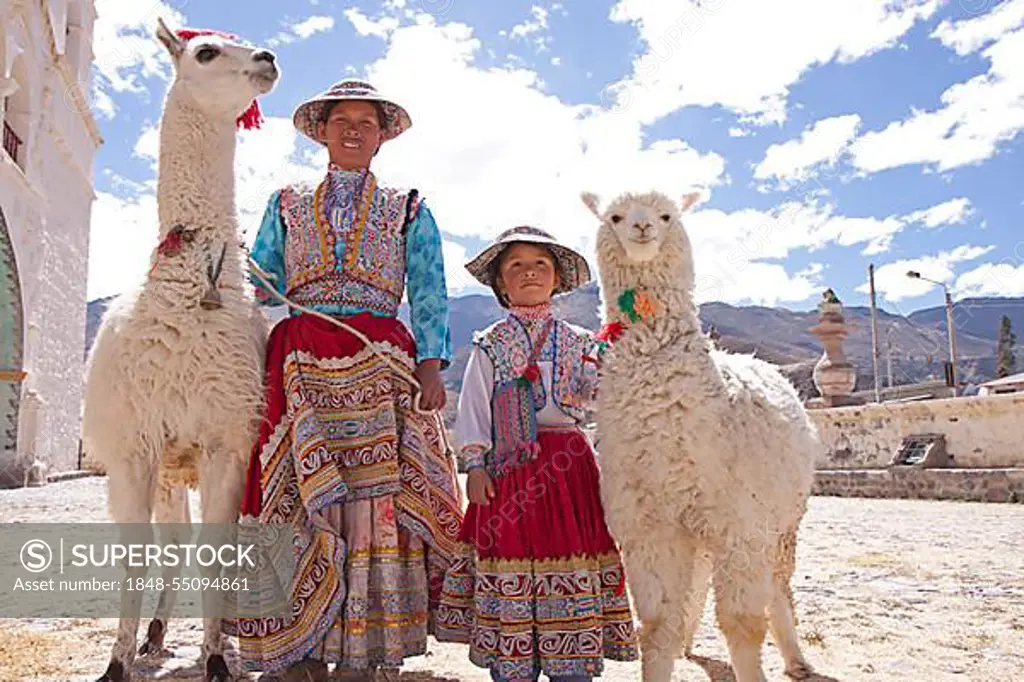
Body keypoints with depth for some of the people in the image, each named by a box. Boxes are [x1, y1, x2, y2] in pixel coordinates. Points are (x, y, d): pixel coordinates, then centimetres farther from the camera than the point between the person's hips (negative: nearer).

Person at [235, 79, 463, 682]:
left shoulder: (409, 210, 16)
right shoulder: (286, 205, 21)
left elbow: (430, 295, 7)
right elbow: (260, 286, 17)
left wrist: (431, 367, -6)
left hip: (381, 368, -1)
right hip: (301, 369, 1)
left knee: (377, 506, -6)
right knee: (297, 503, -4)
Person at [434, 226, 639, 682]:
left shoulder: (576, 341, 12)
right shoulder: (489, 345, 7)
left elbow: (596, 394, 4)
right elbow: (472, 409, 4)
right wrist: (474, 465, -5)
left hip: (567, 463, 2)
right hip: (508, 465, -1)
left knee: (571, 566, 1)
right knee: (510, 561, 0)